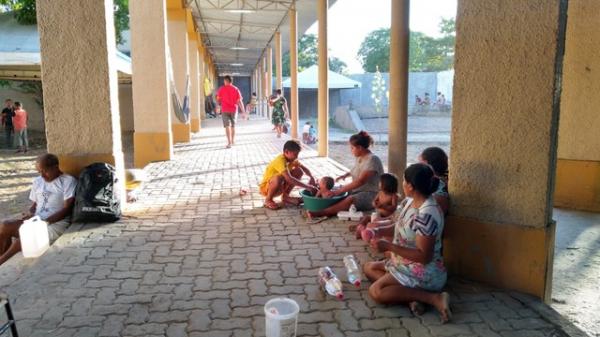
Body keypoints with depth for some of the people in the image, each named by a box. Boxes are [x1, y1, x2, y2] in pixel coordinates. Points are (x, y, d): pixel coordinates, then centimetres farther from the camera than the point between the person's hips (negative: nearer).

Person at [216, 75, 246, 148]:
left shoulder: (222, 89, -5)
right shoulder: (236, 89, -1)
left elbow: (218, 99, 1)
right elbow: (239, 101, -5)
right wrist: (243, 111, -2)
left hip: (225, 110, -2)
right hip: (234, 110, 2)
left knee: (227, 126, -3)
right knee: (233, 125, 17)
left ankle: (229, 142, -15)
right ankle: (232, 141, 29)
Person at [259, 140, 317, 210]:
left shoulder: (291, 159, -3)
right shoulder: (280, 160, -29)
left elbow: (304, 168, 8)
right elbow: (289, 179, -41)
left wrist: (311, 177, -12)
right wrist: (307, 187, -40)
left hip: (279, 186, 8)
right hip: (266, 187, -8)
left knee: (299, 171, -2)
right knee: (279, 178, -40)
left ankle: (285, 196, 4)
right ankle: (268, 200, -14)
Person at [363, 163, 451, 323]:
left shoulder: (426, 215, -30)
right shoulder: (410, 201, -1)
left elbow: (424, 256, -28)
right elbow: (402, 227, 15)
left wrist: (388, 246, -27)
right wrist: (381, 231, -4)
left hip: (424, 273, -10)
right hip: (407, 264, 10)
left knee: (376, 292, -20)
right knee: (369, 268, 13)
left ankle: (434, 298, -14)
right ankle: (411, 294, -6)